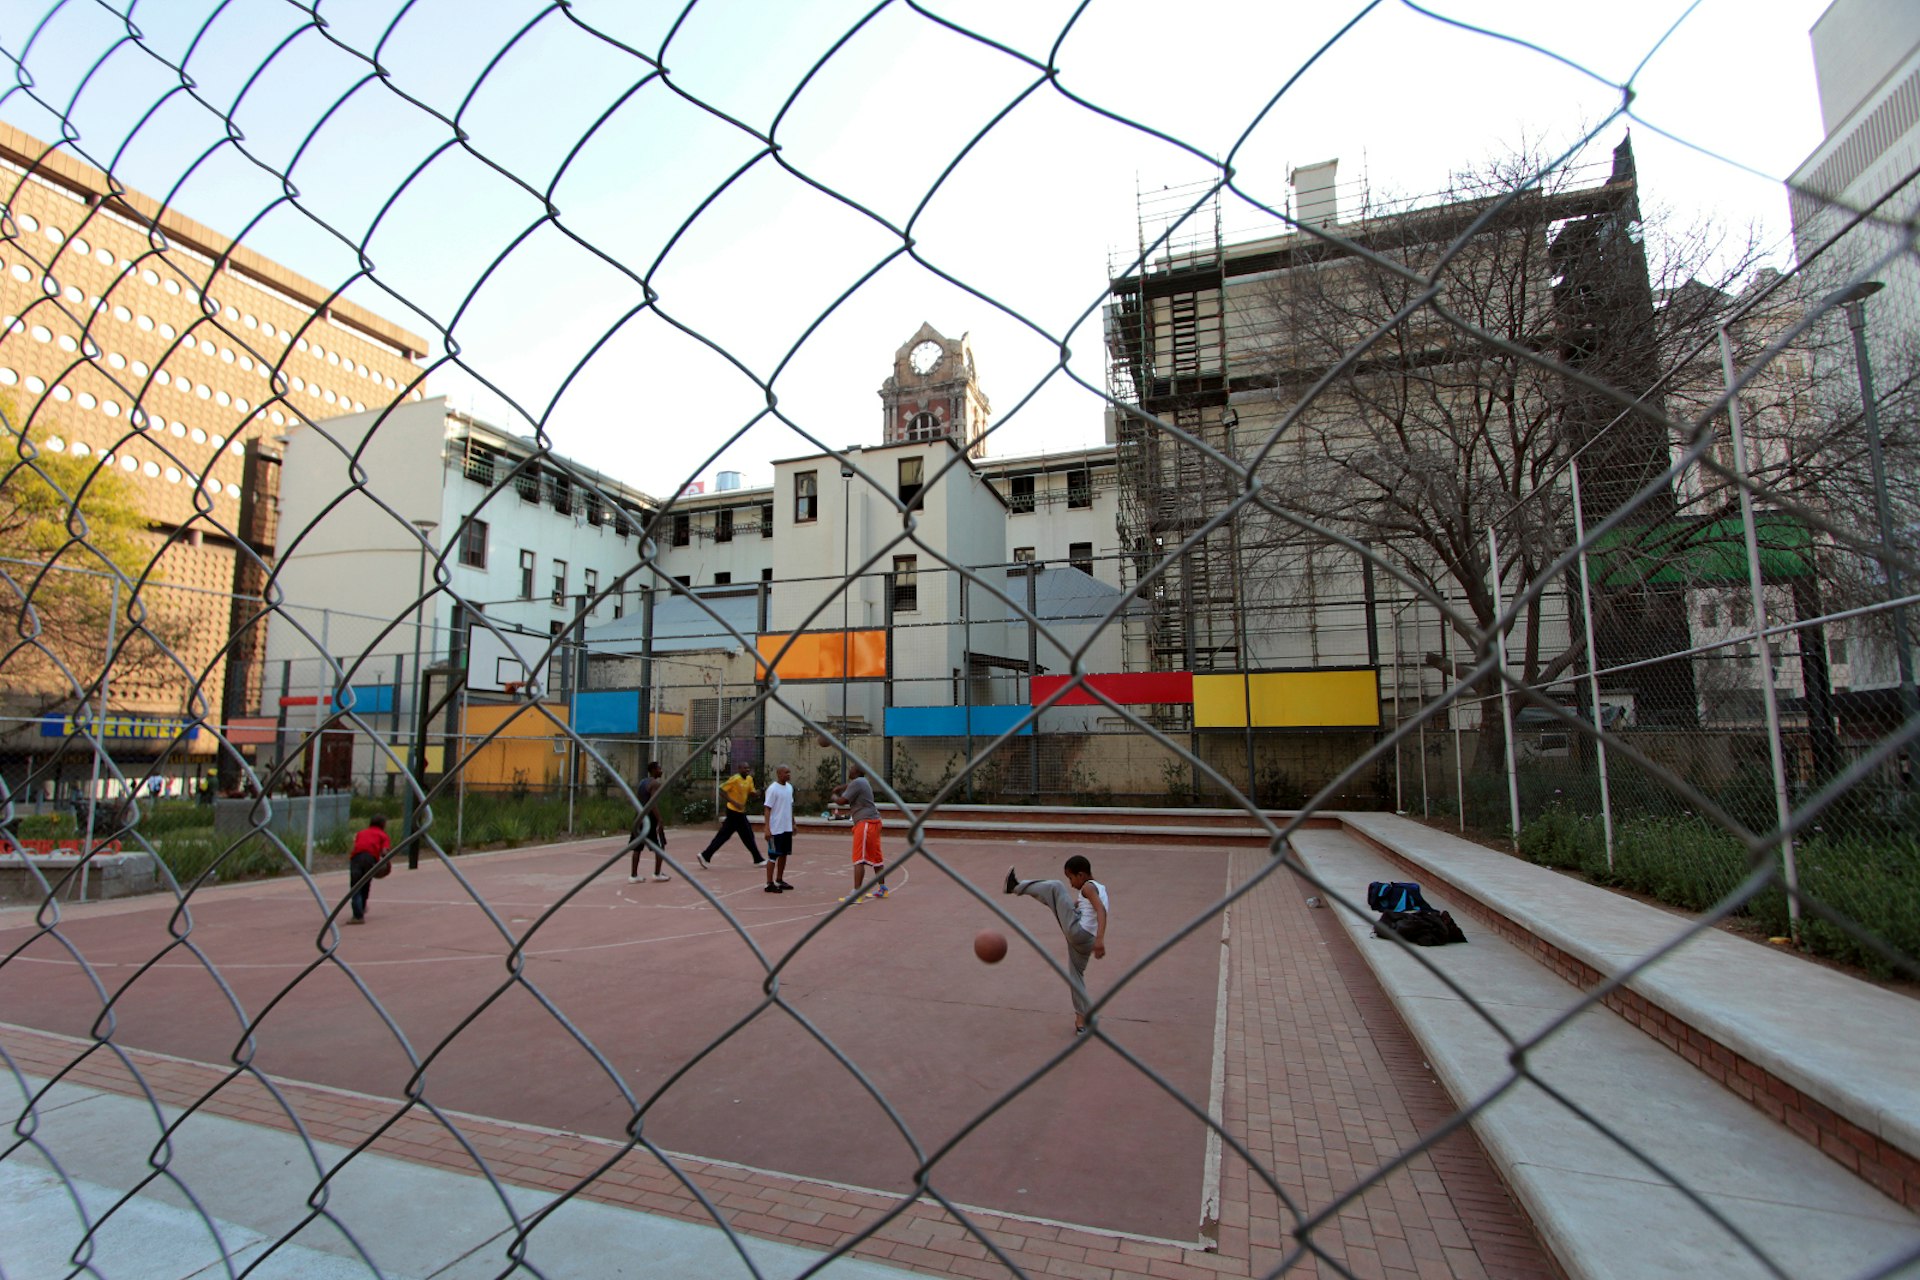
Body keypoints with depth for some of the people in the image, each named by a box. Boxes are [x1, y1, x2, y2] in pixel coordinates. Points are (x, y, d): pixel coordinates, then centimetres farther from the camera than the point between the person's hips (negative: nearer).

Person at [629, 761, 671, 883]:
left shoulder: (641, 782, 14)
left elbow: (636, 800, 16)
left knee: (638, 847, 9)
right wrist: (660, 821, -22)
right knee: (660, 846, 3)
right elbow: (653, 804, -21)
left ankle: (633, 875, 9)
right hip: (650, 817, -8)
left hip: (640, 816, 8)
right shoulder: (655, 783, -13)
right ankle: (657, 874, 5)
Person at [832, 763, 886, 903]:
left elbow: (842, 801, -15)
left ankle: (856, 894, -12)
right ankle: (882, 889, 27)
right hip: (873, 822, 10)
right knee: (876, 857, 18)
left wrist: (834, 797, 4)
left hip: (865, 823, -10)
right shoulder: (862, 781, 17)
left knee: (858, 859, -10)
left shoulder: (856, 783, -13)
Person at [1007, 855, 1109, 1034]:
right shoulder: (1099, 888, 21)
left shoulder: (1088, 887, -6)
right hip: (1085, 940, 10)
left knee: (1055, 887, -6)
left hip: (1076, 930, -10)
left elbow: (1101, 910, -21)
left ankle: (1017, 886, 1)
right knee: (1075, 976, 22)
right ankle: (1083, 1020, 22)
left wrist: (1100, 939, -32)